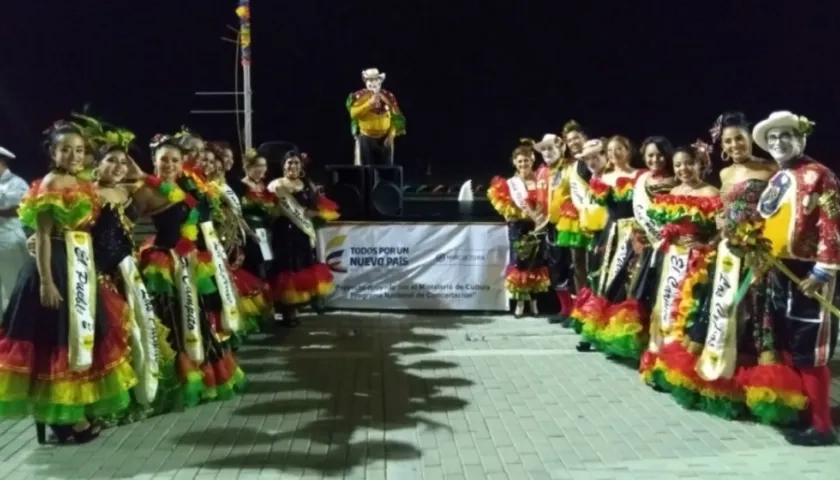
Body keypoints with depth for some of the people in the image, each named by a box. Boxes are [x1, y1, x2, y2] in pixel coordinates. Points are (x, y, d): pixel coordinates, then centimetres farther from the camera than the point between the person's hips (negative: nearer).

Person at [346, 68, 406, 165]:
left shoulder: (389, 97, 5)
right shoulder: (359, 96, 0)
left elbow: (396, 118, 5)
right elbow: (354, 113, -15)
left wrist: (391, 135, -7)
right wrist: (370, 103, -19)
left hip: (384, 139, 2)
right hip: (365, 139, -2)